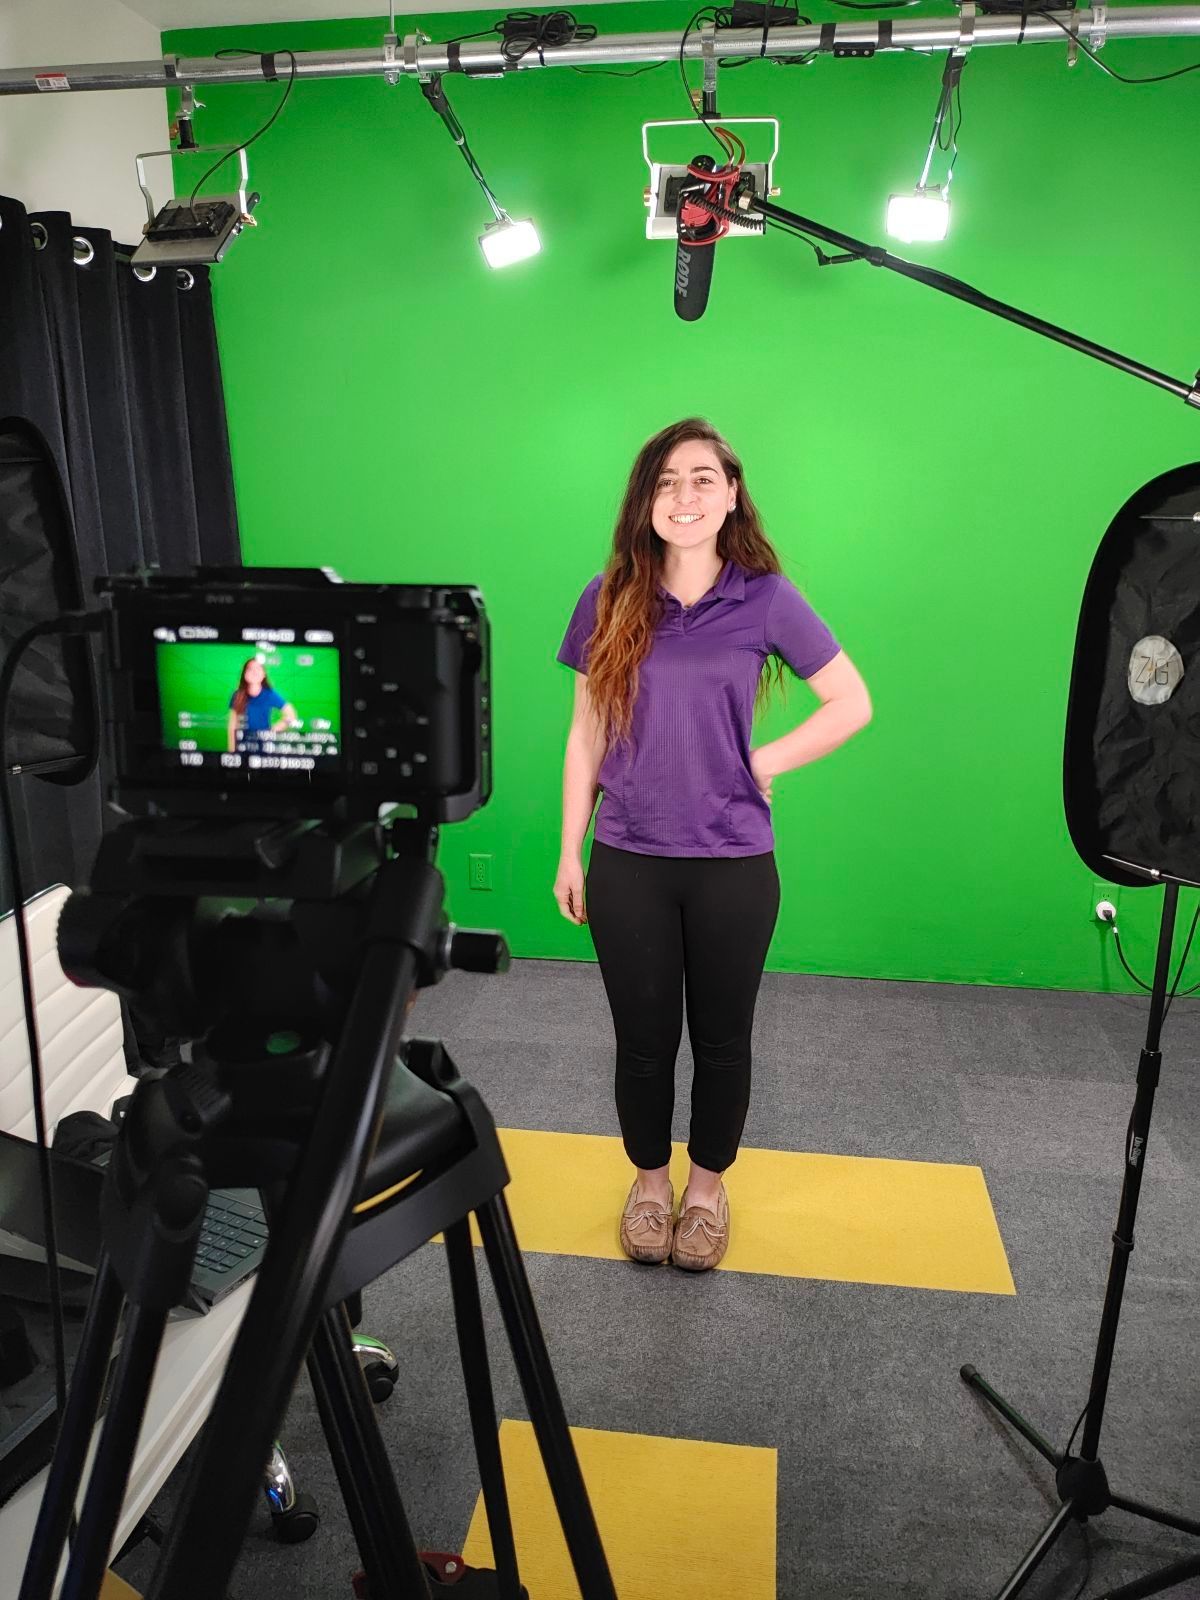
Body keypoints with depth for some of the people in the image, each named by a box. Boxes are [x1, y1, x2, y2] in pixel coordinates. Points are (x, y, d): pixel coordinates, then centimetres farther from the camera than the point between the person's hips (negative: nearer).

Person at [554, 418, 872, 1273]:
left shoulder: (766, 599, -4)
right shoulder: (611, 600, 1)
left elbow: (853, 705, 2)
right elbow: (586, 735, 5)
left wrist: (762, 765, -5)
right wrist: (570, 852, 5)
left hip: (733, 864, -1)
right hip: (628, 864, 1)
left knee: (722, 1038, 13)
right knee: (643, 1038, 12)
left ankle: (708, 1184, 36)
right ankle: (650, 1181, 36)